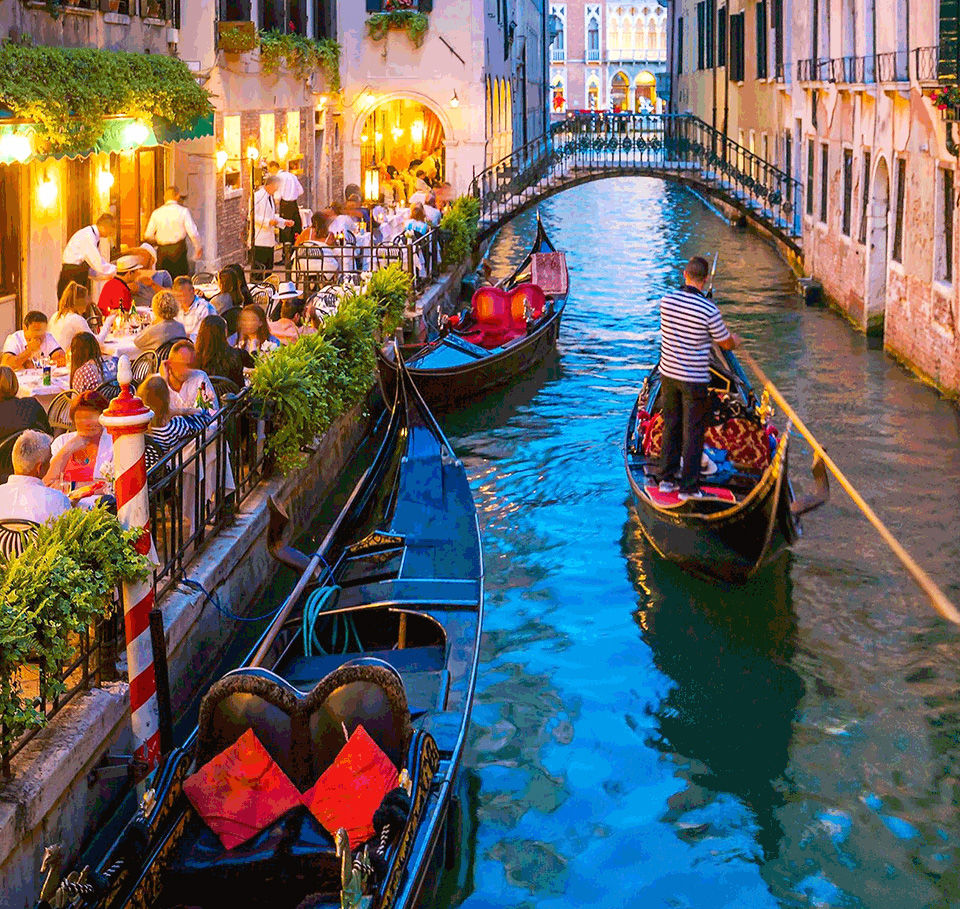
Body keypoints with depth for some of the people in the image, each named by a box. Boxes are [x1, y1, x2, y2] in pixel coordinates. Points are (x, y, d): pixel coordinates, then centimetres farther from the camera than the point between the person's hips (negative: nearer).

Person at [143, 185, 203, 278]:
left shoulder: (156, 213, 5)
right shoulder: (183, 211, -4)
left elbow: (148, 236, 5)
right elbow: (193, 233, -7)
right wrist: (198, 247, 8)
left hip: (162, 251, 3)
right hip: (179, 250, -3)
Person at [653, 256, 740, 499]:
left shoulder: (666, 301, -5)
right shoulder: (709, 310, -19)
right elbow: (727, 344, -7)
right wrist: (735, 340, 19)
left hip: (668, 375, 5)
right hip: (694, 380, -5)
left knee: (671, 426, 18)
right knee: (692, 433, 5)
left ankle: (666, 477, 25)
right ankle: (688, 486, 10)